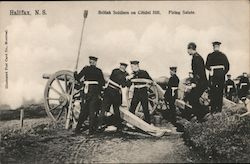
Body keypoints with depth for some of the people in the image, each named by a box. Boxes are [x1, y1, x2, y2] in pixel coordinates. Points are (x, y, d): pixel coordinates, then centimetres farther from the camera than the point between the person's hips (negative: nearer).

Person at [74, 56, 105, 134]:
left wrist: (75, 73, 23)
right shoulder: (99, 71, 3)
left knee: (84, 111, 9)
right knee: (93, 111, 5)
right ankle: (91, 129, 3)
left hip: (87, 91, 0)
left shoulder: (86, 69, 1)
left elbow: (77, 78, 3)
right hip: (96, 92, 0)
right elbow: (103, 82, 3)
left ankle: (78, 129, 12)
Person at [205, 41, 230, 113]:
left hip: (213, 76, -2)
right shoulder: (223, 56, 3)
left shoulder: (210, 56, -5)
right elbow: (227, 66, 4)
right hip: (221, 76, 2)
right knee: (220, 92, 8)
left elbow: (207, 66, -6)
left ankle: (213, 109, -2)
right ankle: (219, 109, 10)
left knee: (213, 92, 1)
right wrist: (223, 73, 15)